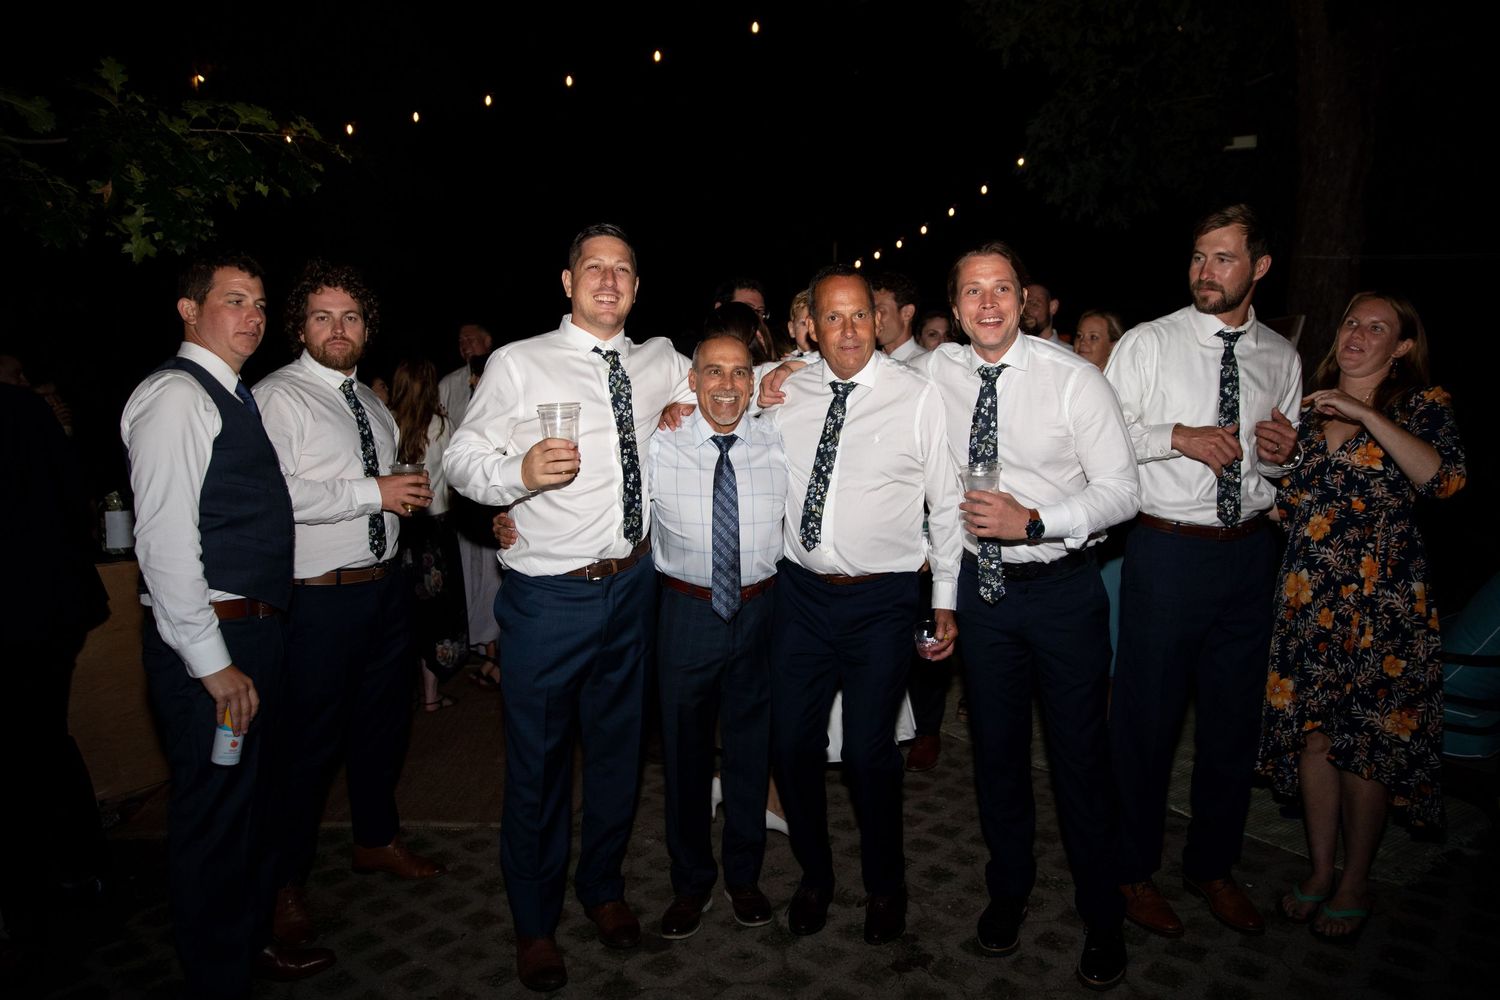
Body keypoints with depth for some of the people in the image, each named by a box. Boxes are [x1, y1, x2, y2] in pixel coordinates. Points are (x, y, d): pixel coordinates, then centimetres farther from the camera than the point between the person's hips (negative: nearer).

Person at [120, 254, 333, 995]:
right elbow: (163, 537, -20)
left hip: (255, 630, 9)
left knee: (250, 801, 21)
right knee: (213, 813, 4)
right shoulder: (175, 396, -13)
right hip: (210, 639, -9)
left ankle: (251, 940, 39)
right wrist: (212, 661, -20)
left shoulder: (231, 398, 15)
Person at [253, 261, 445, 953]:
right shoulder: (278, 396, -9)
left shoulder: (373, 405, 15)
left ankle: (376, 839, 42)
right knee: (310, 740, 3)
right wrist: (375, 493, -20)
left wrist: (416, 494, 5)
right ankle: (286, 883, 23)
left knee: (385, 720, 20)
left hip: (385, 585, 8)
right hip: (318, 600, -8)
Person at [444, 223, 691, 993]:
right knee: (537, 760, 7)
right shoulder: (518, 364, -4)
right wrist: (519, 472, -27)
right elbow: (462, 458, -7)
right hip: (549, 594, -4)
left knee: (617, 746, 18)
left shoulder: (660, 363, 8)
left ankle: (603, 886, 42)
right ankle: (535, 923, 30)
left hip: (633, 584, 4)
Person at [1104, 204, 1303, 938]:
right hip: (1167, 551, -4)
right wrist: (1177, 435, -19)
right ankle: (1135, 869, 24)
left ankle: (1212, 866, 34)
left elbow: (1280, 461, 17)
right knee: (1146, 716, 3)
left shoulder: (1280, 357, 9)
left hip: (1249, 552, 5)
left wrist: (1282, 454, -5)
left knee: (1234, 718, 14)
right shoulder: (1146, 344, -4)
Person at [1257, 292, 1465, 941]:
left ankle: (1356, 882, 21)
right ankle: (1320, 869, 24)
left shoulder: (1422, 404, 1)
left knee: (1368, 740, 3)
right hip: (1307, 598, 4)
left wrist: (1367, 415, -22)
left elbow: (1444, 479, -19)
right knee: (1312, 731, 8)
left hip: (1383, 602, -3)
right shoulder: (1308, 404, 11)